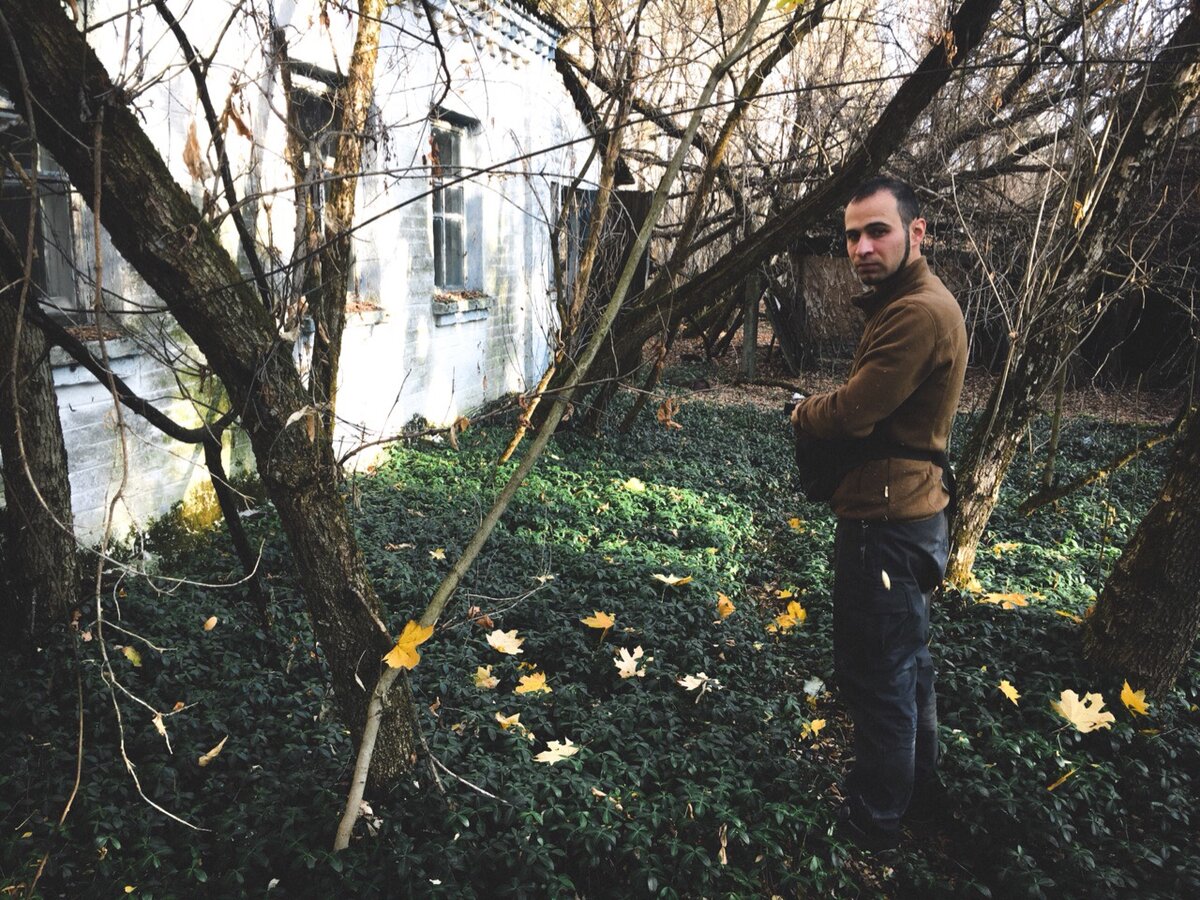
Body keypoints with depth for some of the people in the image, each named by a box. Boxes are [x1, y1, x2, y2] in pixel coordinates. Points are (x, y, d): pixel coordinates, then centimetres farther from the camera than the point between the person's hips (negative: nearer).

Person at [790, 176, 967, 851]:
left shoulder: (919, 313, -23)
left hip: (887, 523, -11)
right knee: (907, 657, 25)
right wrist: (827, 410, -4)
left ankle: (875, 819, 22)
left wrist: (803, 412, -4)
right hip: (909, 511, 11)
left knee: (877, 674, 4)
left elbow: (849, 415, -24)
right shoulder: (912, 301, 12)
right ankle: (919, 776, 44)